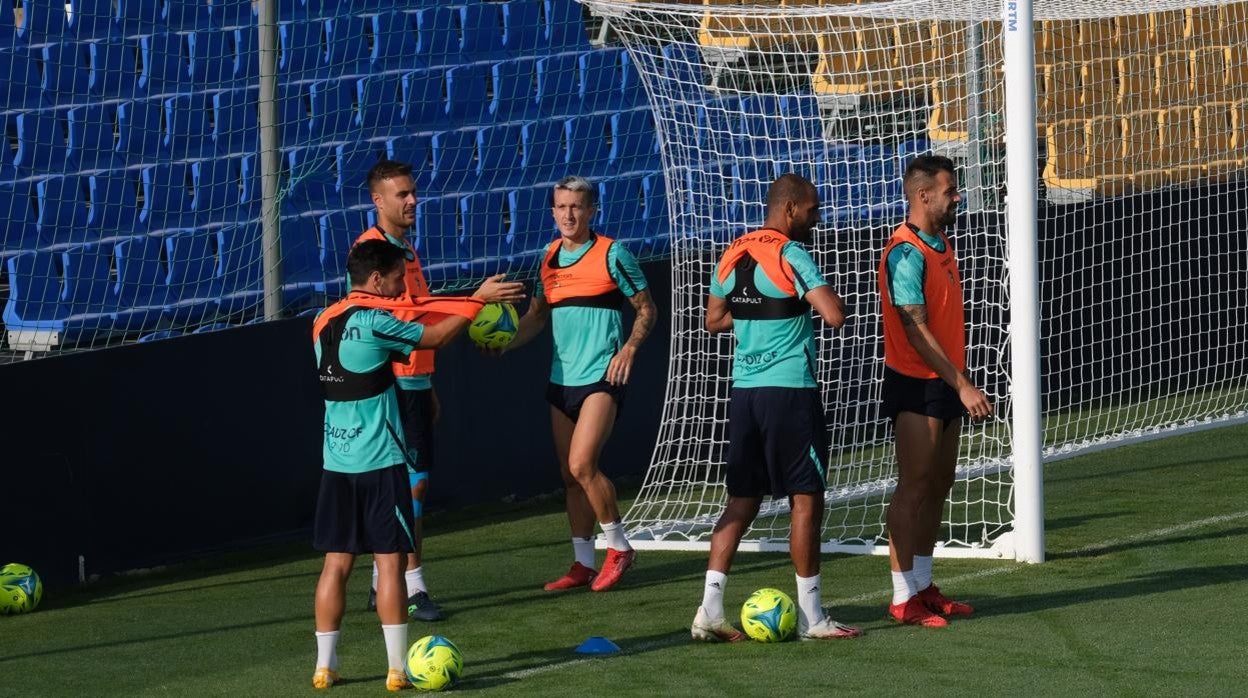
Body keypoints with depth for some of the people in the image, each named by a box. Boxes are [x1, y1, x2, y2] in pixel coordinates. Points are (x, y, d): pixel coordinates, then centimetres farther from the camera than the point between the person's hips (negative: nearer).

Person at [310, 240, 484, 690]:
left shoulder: (326, 323, 9)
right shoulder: (373, 321, -13)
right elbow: (436, 337, -4)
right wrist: (477, 302, 8)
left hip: (336, 463, 7)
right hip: (379, 462, -7)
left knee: (337, 562, 9)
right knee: (389, 560, -3)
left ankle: (325, 665, 9)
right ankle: (398, 669, -3)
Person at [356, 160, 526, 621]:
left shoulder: (406, 249, 18)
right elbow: (406, 310, -23)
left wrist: (428, 388, 24)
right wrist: (477, 298, -27)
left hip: (414, 381, 9)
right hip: (391, 383, -9)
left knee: (408, 485, 11)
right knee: (414, 482, -10)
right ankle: (413, 587, -8)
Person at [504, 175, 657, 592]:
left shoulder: (611, 255, -6)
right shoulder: (550, 259, 11)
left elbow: (645, 309, 0)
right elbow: (536, 316, 20)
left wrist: (629, 348, -15)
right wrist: (502, 343, 4)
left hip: (601, 375, -7)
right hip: (562, 379, 7)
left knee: (581, 465, -17)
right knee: (570, 476, 7)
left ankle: (618, 547, -1)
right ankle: (583, 564, 14)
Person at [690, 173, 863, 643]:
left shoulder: (733, 255, 10)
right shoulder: (790, 256, -12)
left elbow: (715, 320, 20)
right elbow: (835, 315, -20)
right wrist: (810, 299, 0)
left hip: (744, 389, 7)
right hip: (790, 389, -7)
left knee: (742, 500, 10)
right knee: (806, 499, 2)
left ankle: (710, 610, 2)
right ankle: (810, 617, 5)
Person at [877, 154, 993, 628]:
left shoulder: (941, 245, 12)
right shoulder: (906, 253, -17)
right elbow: (916, 330, -22)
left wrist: (961, 383, 17)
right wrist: (962, 385, -24)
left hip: (946, 384, 9)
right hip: (915, 384, -9)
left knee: (938, 484, 12)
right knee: (914, 486, -7)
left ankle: (923, 586, 19)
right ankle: (903, 598, -5)